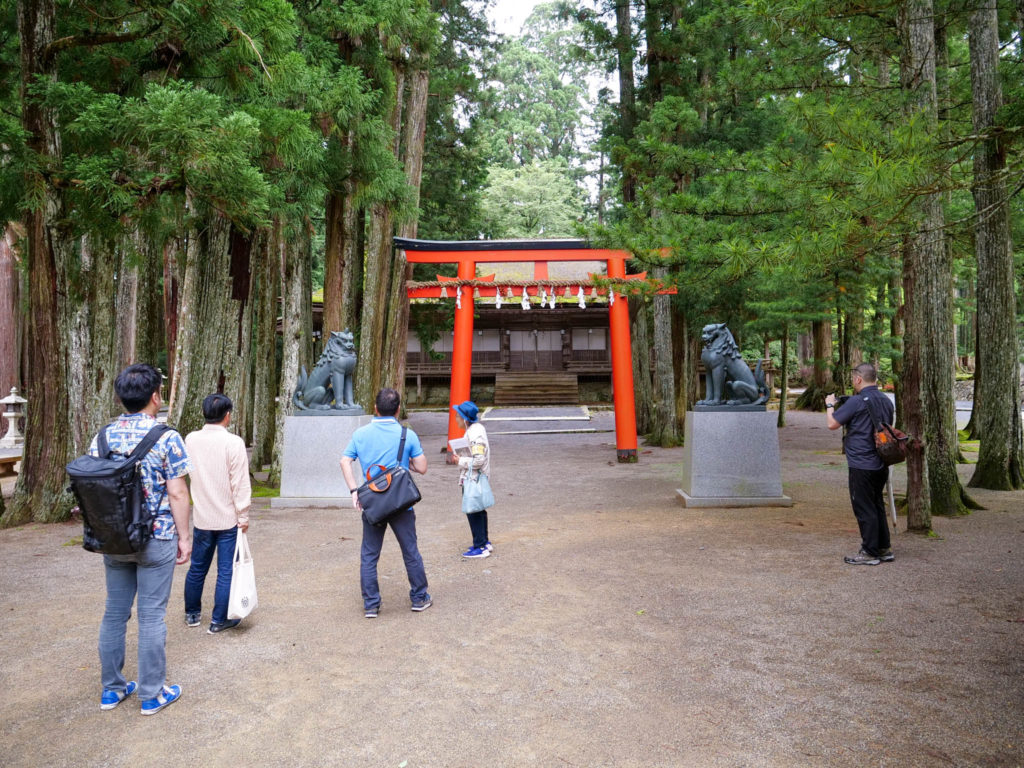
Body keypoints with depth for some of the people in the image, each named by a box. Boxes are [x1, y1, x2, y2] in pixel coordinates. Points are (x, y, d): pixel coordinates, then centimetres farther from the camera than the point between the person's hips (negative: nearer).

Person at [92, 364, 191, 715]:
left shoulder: (102, 437, 1)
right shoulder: (166, 438, -14)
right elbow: (177, 493, -14)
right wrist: (184, 536, -4)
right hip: (156, 540, -5)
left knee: (114, 613, 16)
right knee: (152, 616, 4)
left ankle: (111, 689, 28)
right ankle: (152, 694, 16)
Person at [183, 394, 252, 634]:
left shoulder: (190, 440, -1)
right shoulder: (233, 442, -17)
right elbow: (241, 484, -15)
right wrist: (243, 516, -8)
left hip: (201, 517, 5)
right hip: (228, 519, -5)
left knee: (197, 568, 19)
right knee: (226, 571, 6)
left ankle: (192, 614, 34)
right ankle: (219, 621, 13)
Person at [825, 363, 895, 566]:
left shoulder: (856, 402, -15)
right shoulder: (886, 401, 9)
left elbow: (832, 424, -13)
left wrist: (830, 405, 6)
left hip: (862, 464, -8)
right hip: (881, 464, 8)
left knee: (864, 509, 0)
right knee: (877, 506, 17)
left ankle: (870, 553, 6)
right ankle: (884, 549, 24)